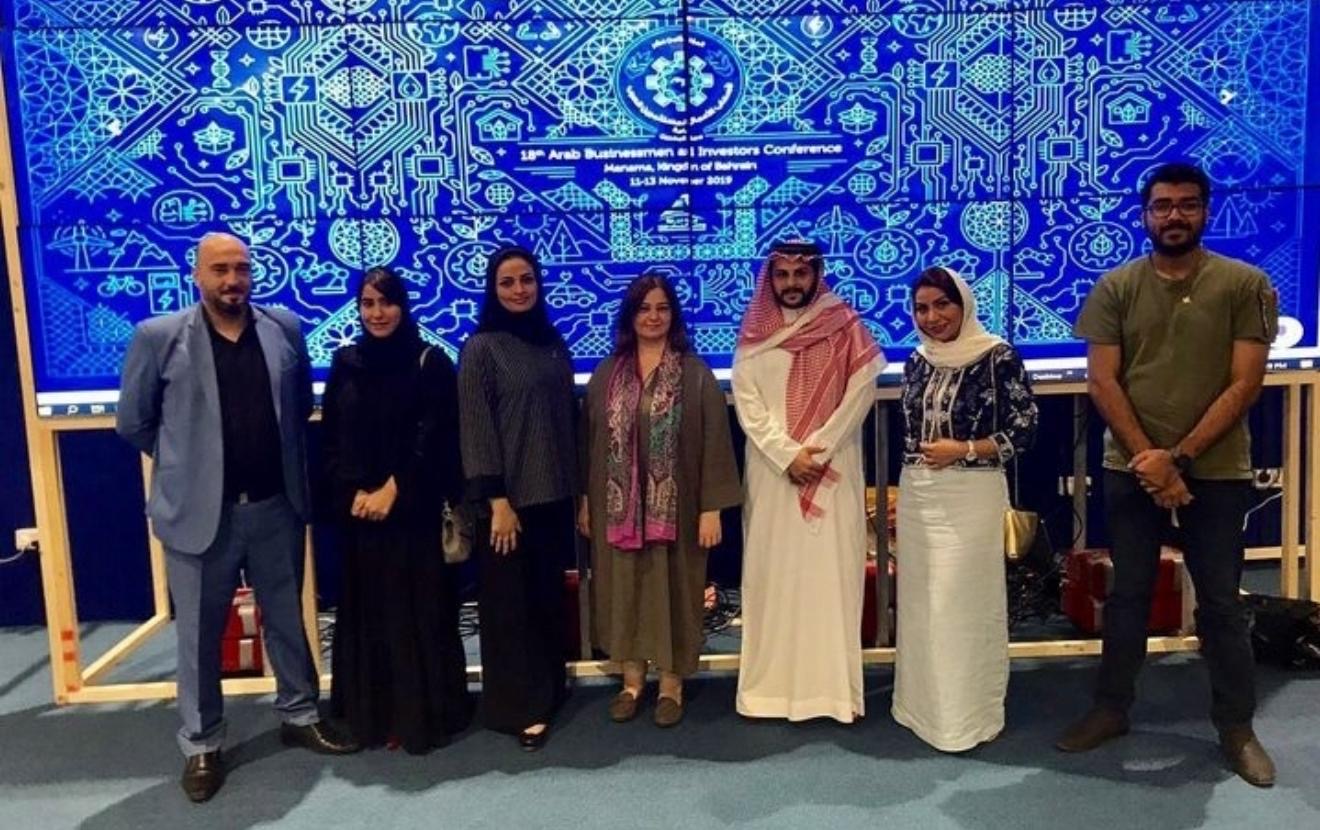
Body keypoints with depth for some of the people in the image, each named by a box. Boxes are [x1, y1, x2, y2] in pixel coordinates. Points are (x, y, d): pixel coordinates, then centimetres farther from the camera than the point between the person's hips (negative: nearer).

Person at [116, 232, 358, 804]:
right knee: (199, 634, 9)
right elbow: (133, 423, 2)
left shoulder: (284, 328, 1)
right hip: (200, 511, -2)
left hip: (276, 506, 3)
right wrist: (184, 463, 9)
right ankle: (201, 746, 26)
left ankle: (300, 716, 34)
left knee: (286, 619, 16)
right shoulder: (158, 337, -7)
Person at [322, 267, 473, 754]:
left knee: (418, 610, 1)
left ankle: (424, 714, 13)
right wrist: (353, 492, -8)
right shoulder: (345, 363, 8)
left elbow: (437, 440, -8)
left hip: (415, 510, -3)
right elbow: (330, 440, 6)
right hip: (358, 509, 3)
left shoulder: (430, 362, -2)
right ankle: (375, 716, 19)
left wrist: (392, 490, -14)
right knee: (368, 611, 9)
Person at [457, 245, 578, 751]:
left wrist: (579, 490, 9)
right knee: (510, 603, 4)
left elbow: (568, 419, 11)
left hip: (554, 495, 5)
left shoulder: (554, 344, 9)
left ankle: (548, 691, 29)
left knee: (548, 598, 14)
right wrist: (497, 500, -15)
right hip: (509, 497, -5)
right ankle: (518, 707, 15)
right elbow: (475, 429, -11)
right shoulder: (481, 348, -7)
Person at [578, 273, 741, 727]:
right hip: (618, 505, 3)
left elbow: (714, 441, -6)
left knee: (671, 587, 6)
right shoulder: (607, 374, 5)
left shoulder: (695, 374, -4)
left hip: (674, 505, -3)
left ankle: (671, 684, 20)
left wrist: (712, 506, -10)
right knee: (625, 586, 10)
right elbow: (589, 439, 9)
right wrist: (585, 500, 8)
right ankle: (632, 679, 25)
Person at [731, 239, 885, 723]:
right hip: (772, 473, 1)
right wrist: (788, 455, -13)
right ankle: (772, 685, 11)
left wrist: (817, 451, -13)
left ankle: (833, 686, 6)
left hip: (832, 472, -1)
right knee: (773, 573, 3)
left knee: (831, 574, 0)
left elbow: (860, 394, -5)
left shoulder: (846, 329, 1)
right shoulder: (753, 335, 5)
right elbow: (747, 404, -2)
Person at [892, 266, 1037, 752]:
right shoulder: (917, 362, 9)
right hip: (917, 495, 6)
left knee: (965, 601, -3)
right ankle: (925, 705, 25)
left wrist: (965, 449, -16)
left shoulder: (999, 357, -7)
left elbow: (1025, 430, -7)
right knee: (922, 600, 10)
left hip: (971, 494, -5)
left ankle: (967, 715, 11)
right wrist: (906, 490, 15)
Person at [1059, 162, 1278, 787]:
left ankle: (1236, 727, 22)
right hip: (1131, 470, 1)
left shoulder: (1244, 284, -2)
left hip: (1216, 472, -1)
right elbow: (1102, 381, -3)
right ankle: (1111, 709, 25)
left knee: (1221, 602, 8)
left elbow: (1245, 384, -8)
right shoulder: (1115, 288, 2)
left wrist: (1179, 458, -14)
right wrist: (1148, 459, -12)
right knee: (1127, 595, 12)